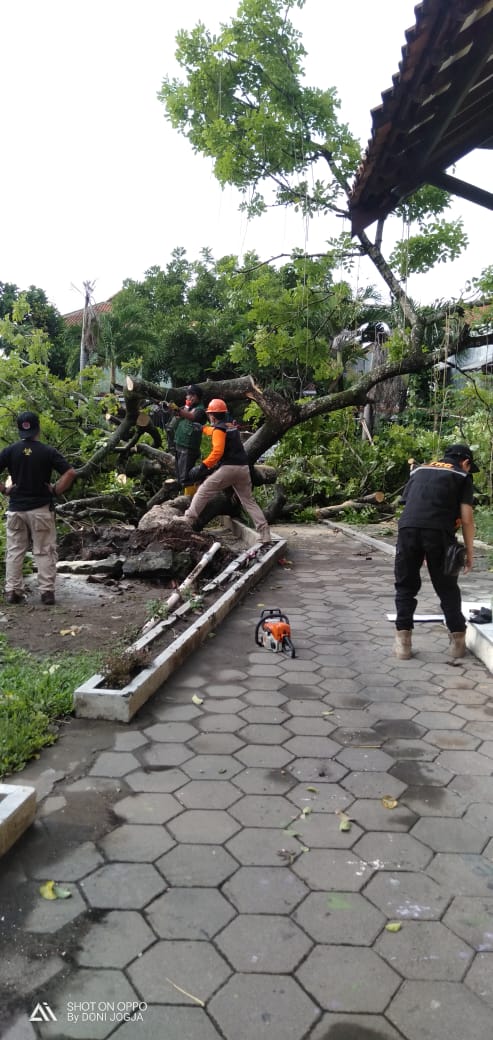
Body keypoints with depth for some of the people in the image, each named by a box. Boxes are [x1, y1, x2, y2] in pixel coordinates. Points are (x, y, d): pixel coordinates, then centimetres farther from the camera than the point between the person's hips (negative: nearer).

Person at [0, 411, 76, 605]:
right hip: (41, 508, -2)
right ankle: (47, 592, 3)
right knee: (44, 552, 4)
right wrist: (56, 491, -3)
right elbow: (70, 473, -12)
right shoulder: (48, 451, -5)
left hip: (16, 508, 2)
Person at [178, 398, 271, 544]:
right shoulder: (232, 427, 21)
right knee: (249, 501, 10)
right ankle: (265, 535, 4)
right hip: (243, 468, 8)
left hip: (229, 468, -8)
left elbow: (218, 451, -19)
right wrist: (202, 428, 57)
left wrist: (203, 467, -18)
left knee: (203, 491, 5)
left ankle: (189, 518, 4)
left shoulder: (219, 429, -4)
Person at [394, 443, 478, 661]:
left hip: (407, 528, 3)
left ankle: (403, 640, 10)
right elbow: (466, 518, 8)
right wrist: (469, 551, 15)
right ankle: (457, 639, 21)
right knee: (447, 588, 13)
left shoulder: (419, 470, 29)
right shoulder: (462, 476, 18)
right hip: (439, 532, -2)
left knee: (406, 586, 13)